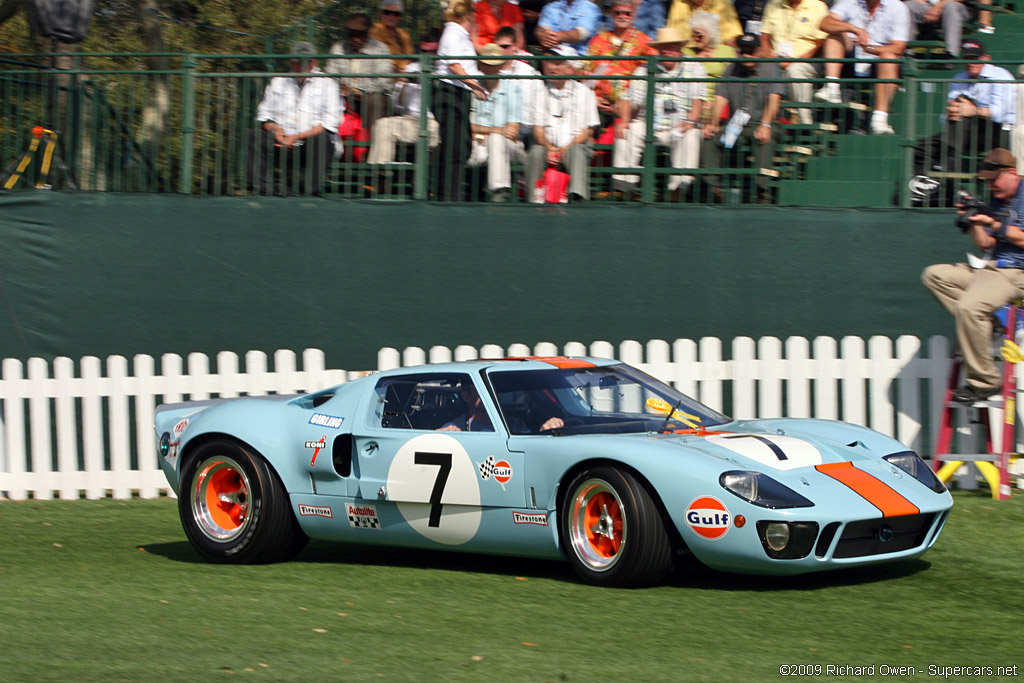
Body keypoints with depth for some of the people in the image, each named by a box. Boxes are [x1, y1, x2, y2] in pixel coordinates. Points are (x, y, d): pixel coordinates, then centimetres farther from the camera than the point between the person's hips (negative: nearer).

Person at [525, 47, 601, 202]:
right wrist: (549, 148, -15)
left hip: (576, 144, -2)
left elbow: (587, 131, 2)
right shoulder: (541, 93, 15)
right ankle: (534, 200, -33)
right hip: (548, 146, 2)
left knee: (577, 152, -36)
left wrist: (567, 148, -15)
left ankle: (577, 197, -54)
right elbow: (538, 129, 6)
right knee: (536, 152, -32)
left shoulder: (584, 92, 8)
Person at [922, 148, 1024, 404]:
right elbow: (986, 244, 16)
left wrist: (993, 224, -12)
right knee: (934, 275, 3)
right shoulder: (997, 200, 18)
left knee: (969, 307, -31)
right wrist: (973, 222, 0)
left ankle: (985, 380, -22)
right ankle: (983, 323, -12)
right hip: (990, 268, 10)